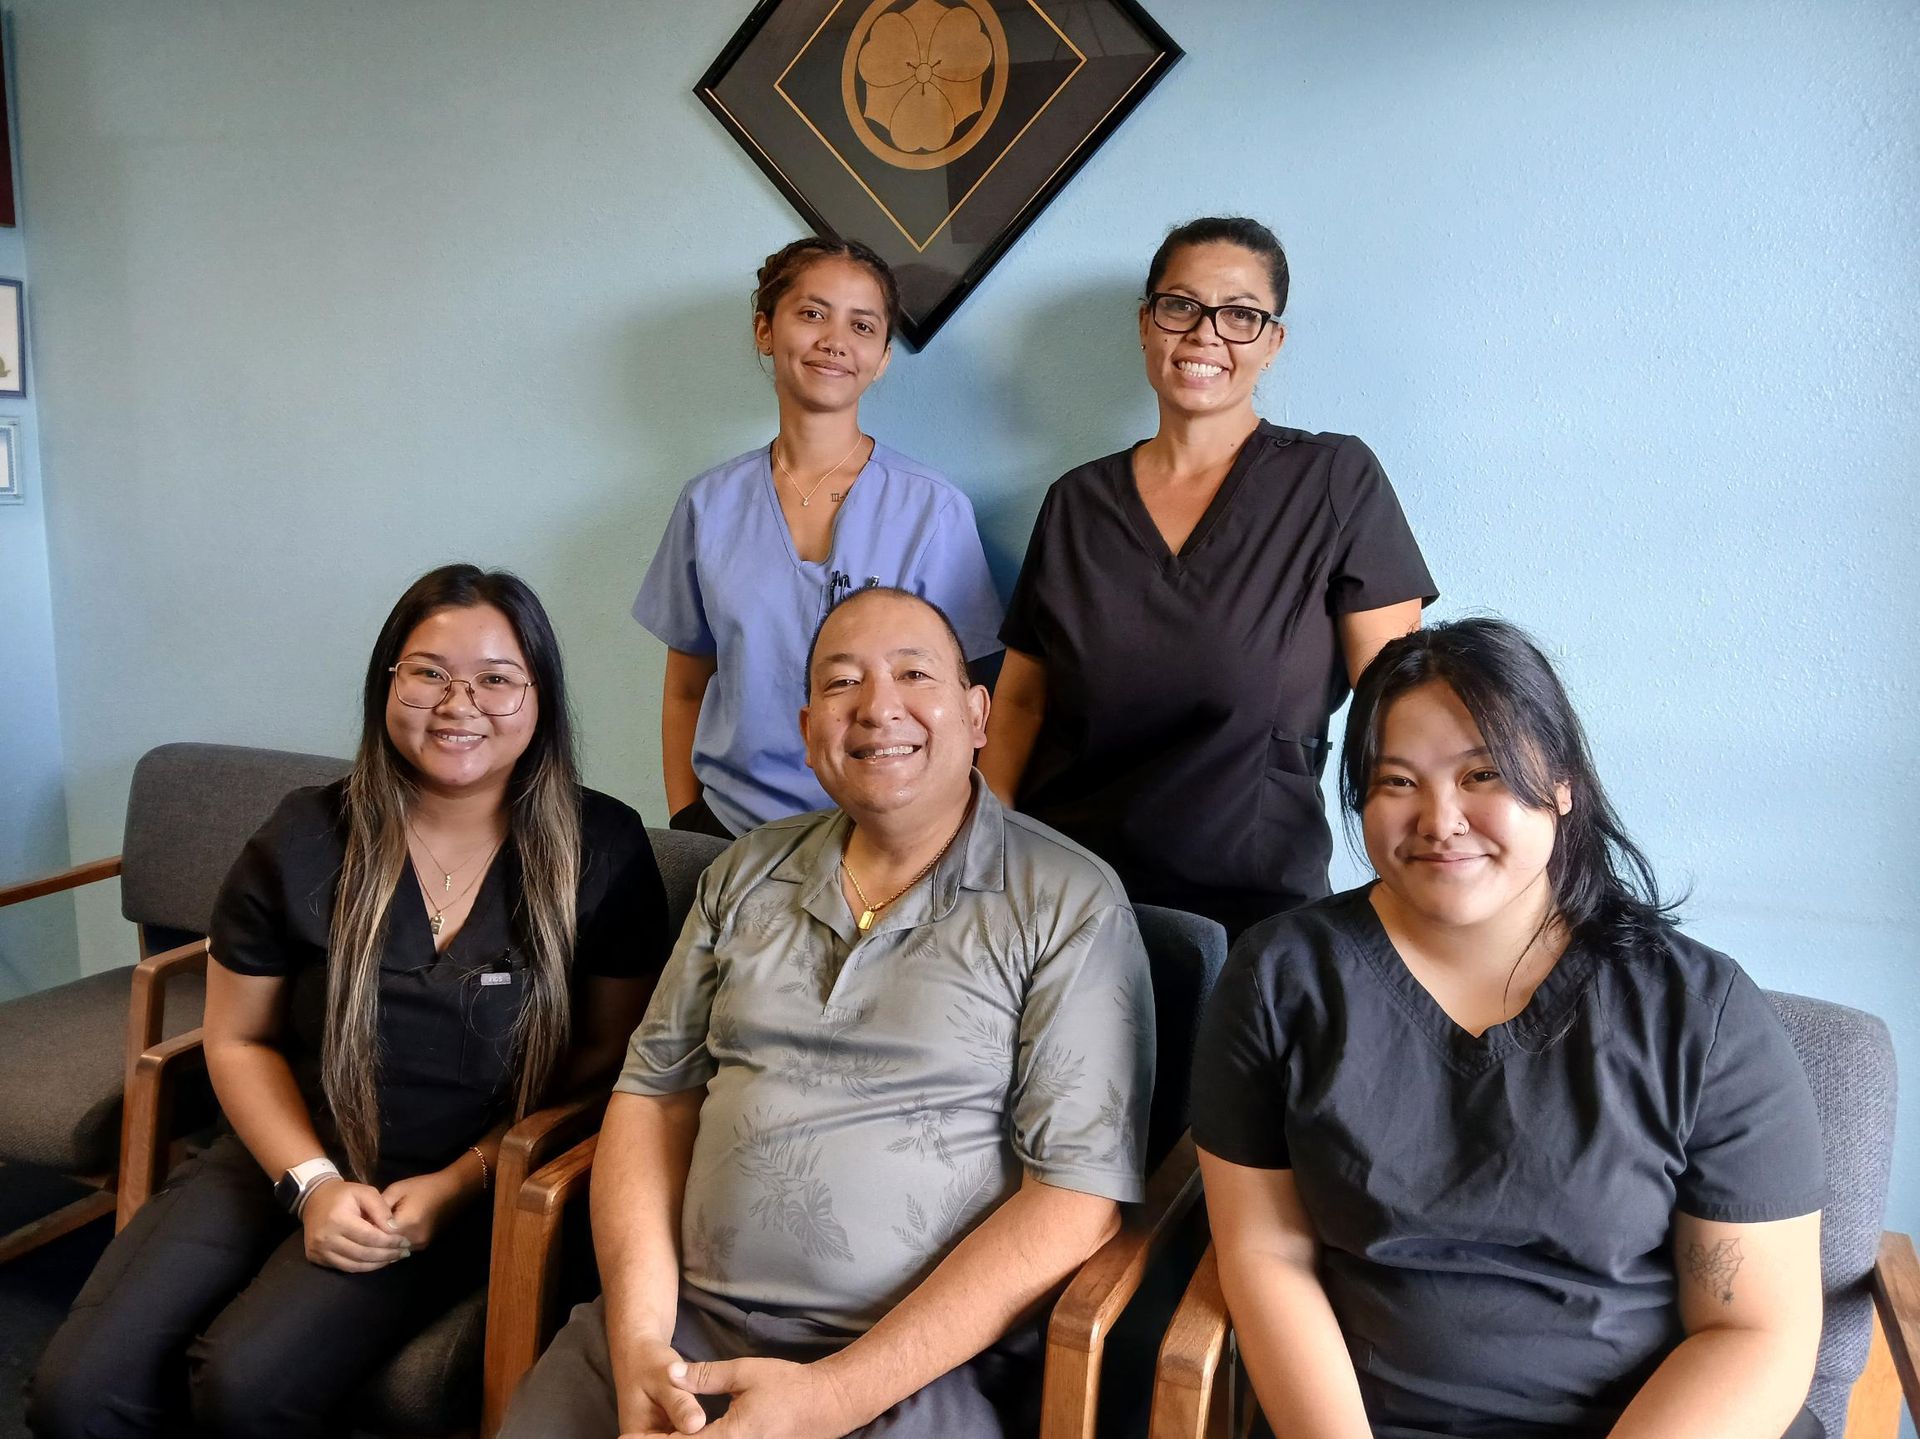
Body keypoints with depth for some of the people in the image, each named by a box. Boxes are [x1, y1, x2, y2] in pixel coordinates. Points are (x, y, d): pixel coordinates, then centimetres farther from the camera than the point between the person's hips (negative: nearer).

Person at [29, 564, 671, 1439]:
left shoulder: (601, 853, -7)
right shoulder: (306, 841, -2)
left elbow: (608, 1052, -3)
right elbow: (239, 1039, 6)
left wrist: (462, 1182, -11)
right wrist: (312, 1183, -9)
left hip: (476, 1185, -2)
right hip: (287, 1162, 3)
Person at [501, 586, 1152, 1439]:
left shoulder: (1071, 908, -6)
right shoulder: (748, 875, 10)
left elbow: (1078, 1200, -10)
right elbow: (653, 1097, 10)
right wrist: (638, 1347, -4)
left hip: (914, 1368, -3)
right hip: (685, 1320, 4)